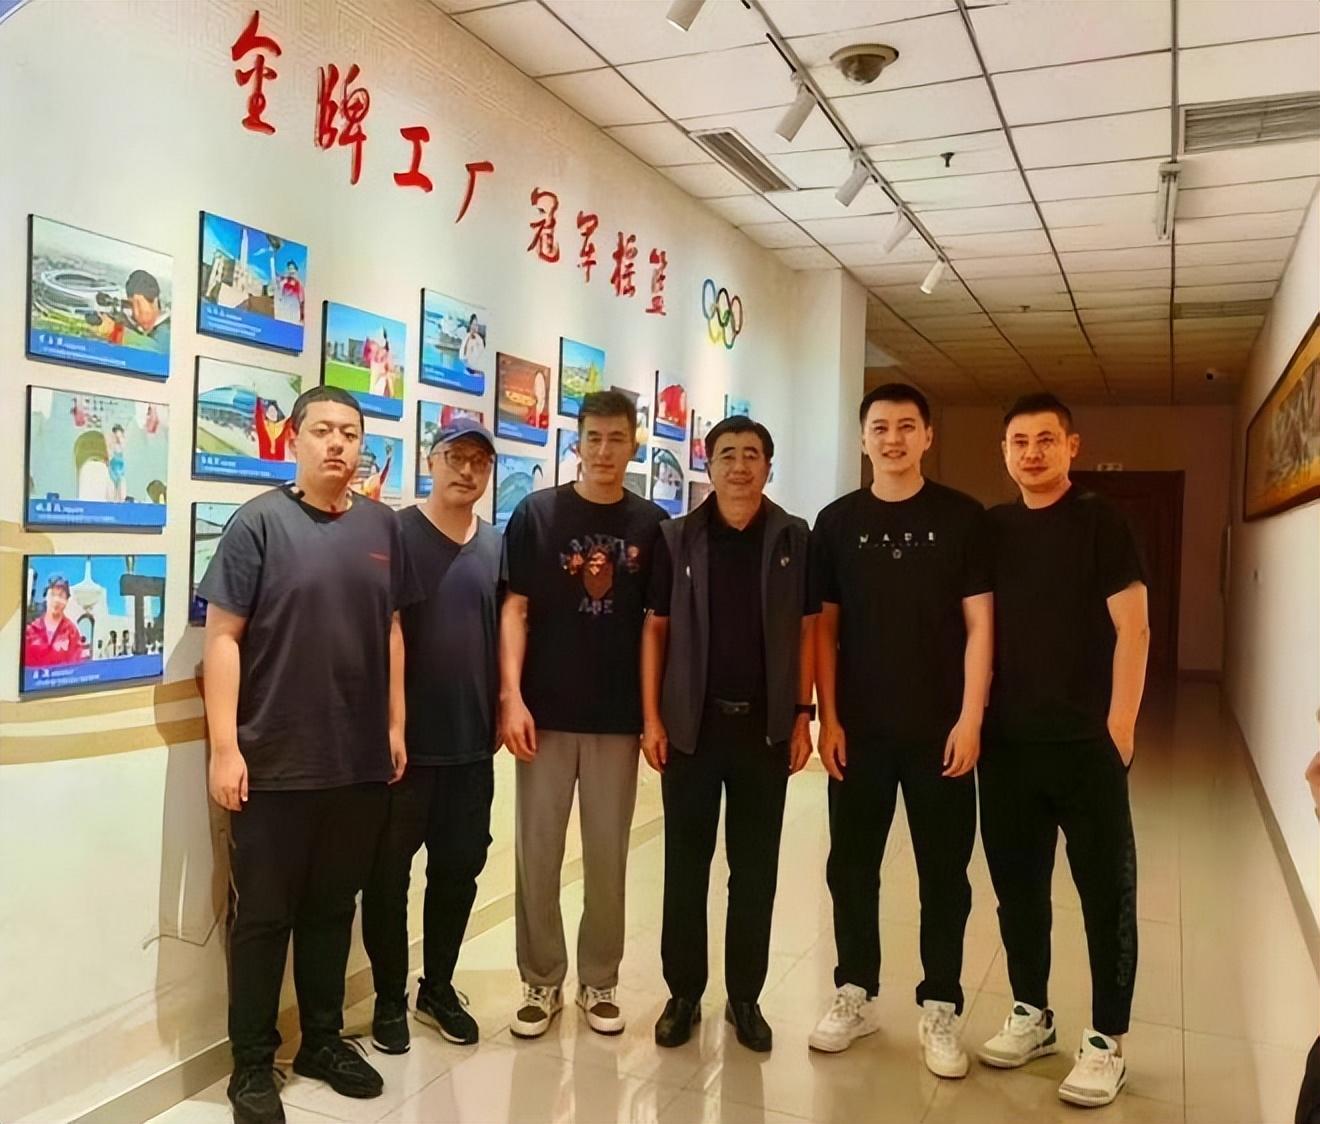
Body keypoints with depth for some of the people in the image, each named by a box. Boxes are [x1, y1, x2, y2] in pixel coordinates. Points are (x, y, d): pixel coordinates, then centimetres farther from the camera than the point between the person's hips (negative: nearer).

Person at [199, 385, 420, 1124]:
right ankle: (253, 1063, 25)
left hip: (360, 760, 4)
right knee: (263, 915, 9)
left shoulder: (382, 527, 5)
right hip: (274, 762, -4)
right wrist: (225, 745, -13)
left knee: (333, 908, 17)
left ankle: (324, 1039, 33)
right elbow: (223, 637, -9)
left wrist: (396, 725, 9)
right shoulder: (259, 523, -7)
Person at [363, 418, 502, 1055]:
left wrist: (502, 710, 9)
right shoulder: (394, 535, -8)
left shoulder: (497, 546, 6)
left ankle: (438, 988, 33)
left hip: (472, 741, 5)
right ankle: (390, 999, 26)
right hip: (403, 739, -4)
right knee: (388, 874, 8)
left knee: (459, 870, 15)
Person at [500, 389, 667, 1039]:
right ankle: (541, 981, 23)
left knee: (608, 856, 10)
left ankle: (600, 981, 26)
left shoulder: (651, 524, 4)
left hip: (620, 715, 1)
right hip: (546, 711, -1)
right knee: (537, 854, 6)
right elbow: (515, 609, -2)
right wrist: (511, 696, -11)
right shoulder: (537, 513, -1)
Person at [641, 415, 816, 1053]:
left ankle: (745, 997, 24)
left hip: (765, 726, 1)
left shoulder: (794, 539, 2)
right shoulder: (677, 537, 1)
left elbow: (806, 631, 3)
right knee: (685, 865, 8)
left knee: (756, 868, 9)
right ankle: (683, 993, 22)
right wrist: (651, 717, -4)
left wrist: (802, 717, -2)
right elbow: (655, 628, 1)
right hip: (691, 723, 0)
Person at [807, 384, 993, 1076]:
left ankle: (939, 1009, 24)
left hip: (939, 728, -1)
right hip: (859, 729, 2)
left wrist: (970, 718, -9)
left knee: (943, 871, 8)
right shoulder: (837, 522, 3)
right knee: (851, 865, 10)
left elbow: (979, 624, -3)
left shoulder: (962, 518, -2)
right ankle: (856, 994, 28)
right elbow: (824, 628, 4)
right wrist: (828, 718, -2)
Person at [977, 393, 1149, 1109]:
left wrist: (1119, 726, -13)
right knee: (1017, 883, 13)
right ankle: (1030, 1014, 30)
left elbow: (1132, 629, -8)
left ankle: (1107, 1040, 19)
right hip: (1007, 740, 4)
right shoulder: (992, 528, 7)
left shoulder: (1099, 523, -5)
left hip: (1085, 739, -4)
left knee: (1106, 892, 6)